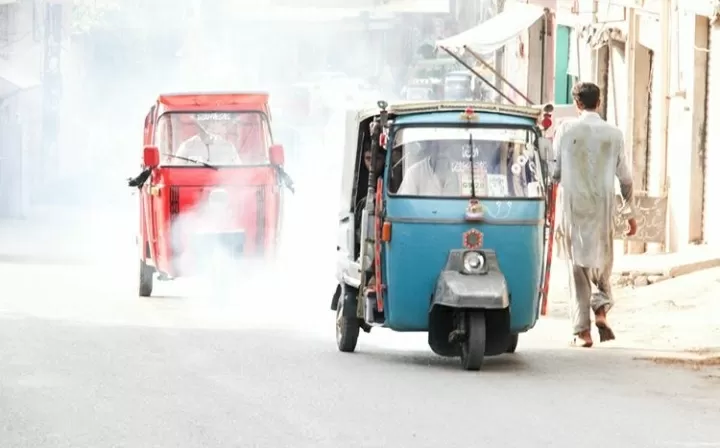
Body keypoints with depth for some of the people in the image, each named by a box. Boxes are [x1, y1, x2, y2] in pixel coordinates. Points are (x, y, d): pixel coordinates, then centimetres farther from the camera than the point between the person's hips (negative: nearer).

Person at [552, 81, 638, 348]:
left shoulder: (566, 130, -4)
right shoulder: (613, 134, 0)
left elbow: (555, 172, -2)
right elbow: (625, 178, 4)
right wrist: (631, 213, 13)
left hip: (574, 206, -1)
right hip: (603, 207, 1)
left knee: (579, 266, 3)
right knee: (603, 262, 17)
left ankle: (582, 331, 0)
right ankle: (601, 311, -5)